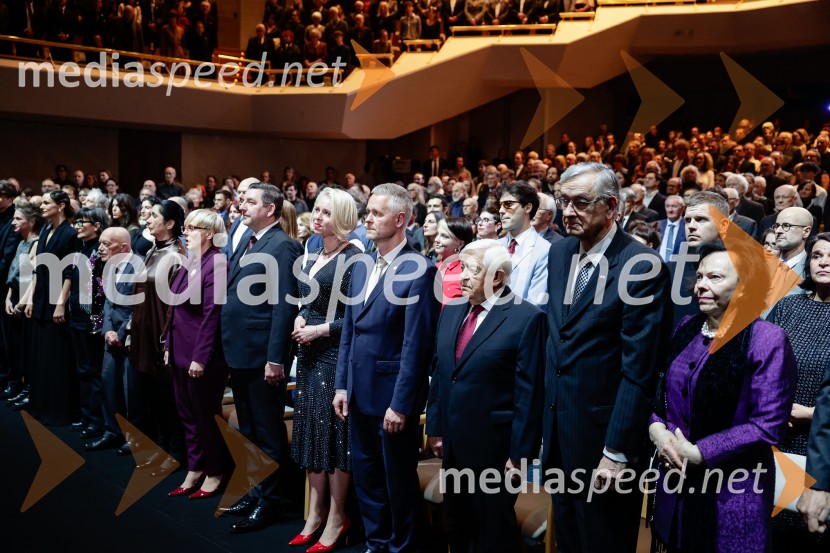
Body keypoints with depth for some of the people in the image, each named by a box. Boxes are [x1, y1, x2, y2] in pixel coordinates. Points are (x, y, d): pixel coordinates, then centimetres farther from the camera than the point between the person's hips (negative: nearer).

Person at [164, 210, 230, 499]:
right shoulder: (189, 263, 10)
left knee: (206, 415, 4)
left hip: (203, 356, -8)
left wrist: (201, 357, -19)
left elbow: (211, 314, -19)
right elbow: (176, 308, 15)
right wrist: (169, 345, 13)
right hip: (181, 352, 8)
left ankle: (214, 474, 20)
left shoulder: (217, 264, -16)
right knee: (187, 414, 15)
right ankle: (194, 471, 27)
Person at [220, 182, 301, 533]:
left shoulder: (283, 246, -14)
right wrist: (229, 349, 15)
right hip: (240, 353, 9)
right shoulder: (247, 244, 15)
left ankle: (268, 501, 16)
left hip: (263, 355, -9)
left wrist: (275, 358, -22)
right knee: (248, 430, 20)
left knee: (268, 432, 4)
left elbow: (284, 305, -19)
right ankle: (253, 492, 34)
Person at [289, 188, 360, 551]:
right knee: (311, 429, 12)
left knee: (334, 432, 1)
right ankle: (315, 514, 24)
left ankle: (336, 519, 15)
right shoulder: (312, 257, 11)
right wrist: (299, 319, 1)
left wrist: (320, 329, -17)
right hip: (309, 354, 8)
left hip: (337, 355, -8)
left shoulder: (353, 259, -12)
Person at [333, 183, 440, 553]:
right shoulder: (361, 267, 9)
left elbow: (415, 344, -17)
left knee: (399, 480, 10)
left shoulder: (419, 270, -15)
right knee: (366, 476, 18)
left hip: (392, 396, -7)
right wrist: (342, 385, 8)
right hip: (360, 393, 7)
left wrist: (401, 403, -17)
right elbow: (349, 332, 12)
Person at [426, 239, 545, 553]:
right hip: (453, 444, 7)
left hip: (494, 448, -6)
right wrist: (435, 427, 9)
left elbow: (529, 393, -16)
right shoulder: (451, 313, 7)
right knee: (457, 526, 21)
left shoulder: (526, 318, -14)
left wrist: (520, 453, -15)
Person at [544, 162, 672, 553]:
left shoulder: (643, 266, -17)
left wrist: (617, 451, -18)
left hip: (604, 435, -6)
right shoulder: (559, 253, 5)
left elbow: (638, 370, -18)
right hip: (559, 430, 6)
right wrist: (548, 425, 13)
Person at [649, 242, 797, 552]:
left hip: (733, 489, -6)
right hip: (676, 479, 6)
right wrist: (657, 429, -7)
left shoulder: (767, 340, -14)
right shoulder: (686, 328, 4)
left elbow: (768, 425, -17)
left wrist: (698, 453, -17)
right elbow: (663, 390, 13)